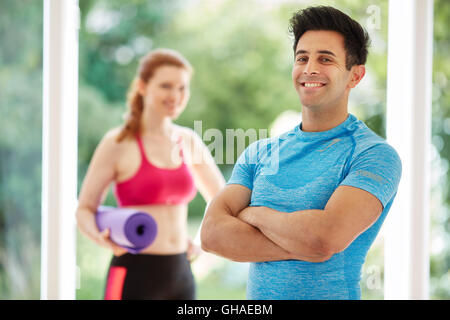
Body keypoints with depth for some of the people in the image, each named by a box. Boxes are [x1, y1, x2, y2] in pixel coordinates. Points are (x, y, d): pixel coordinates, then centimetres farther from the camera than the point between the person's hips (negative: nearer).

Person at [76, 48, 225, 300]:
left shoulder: (189, 142, 9)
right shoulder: (118, 144, -6)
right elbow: (85, 208, -5)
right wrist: (101, 237, -25)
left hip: (180, 276, 6)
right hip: (134, 273, -6)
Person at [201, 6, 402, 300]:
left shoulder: (375, 155, -11)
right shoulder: (259, 153, 5)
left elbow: (326, 237, -25)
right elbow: (212, 233, -7)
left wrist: (252, 213, -9)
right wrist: (303, 248, -18)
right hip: (257, 300, 4)